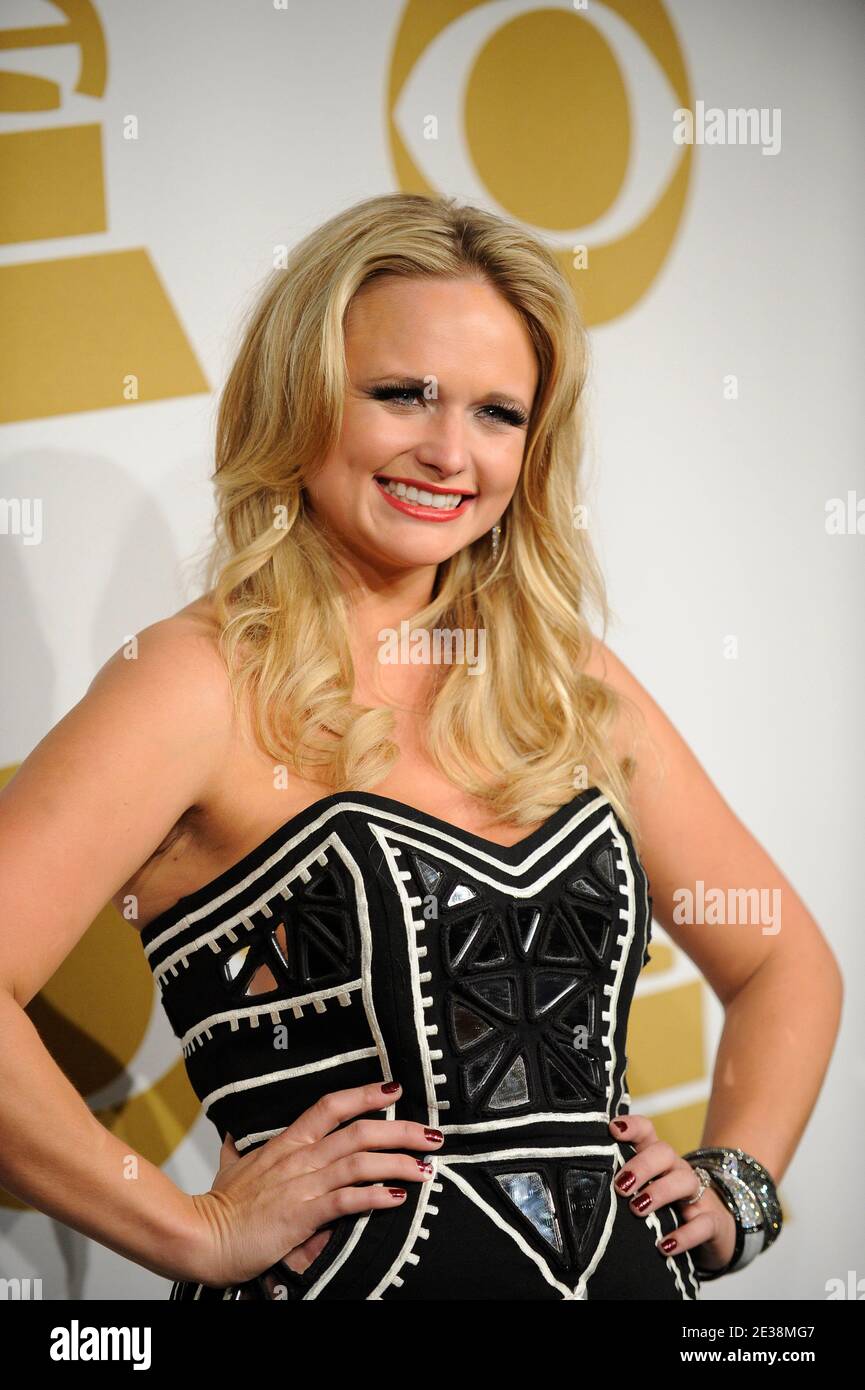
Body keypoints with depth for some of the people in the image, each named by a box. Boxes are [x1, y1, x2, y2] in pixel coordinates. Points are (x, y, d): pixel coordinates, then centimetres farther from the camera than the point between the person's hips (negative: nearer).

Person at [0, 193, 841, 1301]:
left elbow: (785, 961, 16)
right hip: (358, 1276, -5)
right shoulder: (203, 681, -11)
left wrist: (734, 1186, 3)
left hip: (631, 1274, 5)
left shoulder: (573, 681, 6)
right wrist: (200, 1232, -18)